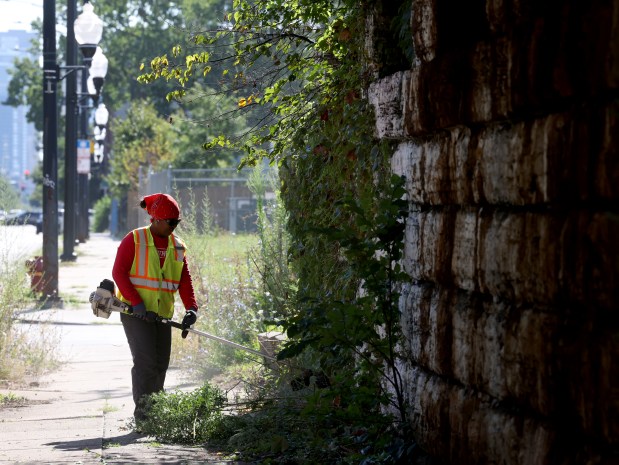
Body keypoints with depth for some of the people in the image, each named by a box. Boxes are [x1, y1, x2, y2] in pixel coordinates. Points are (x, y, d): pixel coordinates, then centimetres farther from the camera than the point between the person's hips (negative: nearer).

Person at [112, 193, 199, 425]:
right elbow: (118, 272, -11)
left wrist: (191, 308, -11)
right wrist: (137, 303, -20)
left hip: (162, 315, 6)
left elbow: (184, 280, 5)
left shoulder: (178, 246, 10)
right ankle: (142, 413, -10)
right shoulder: (134, 240, -7)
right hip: (135, 312, -6)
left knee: (161, 364, 7)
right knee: (146, 360, -14)